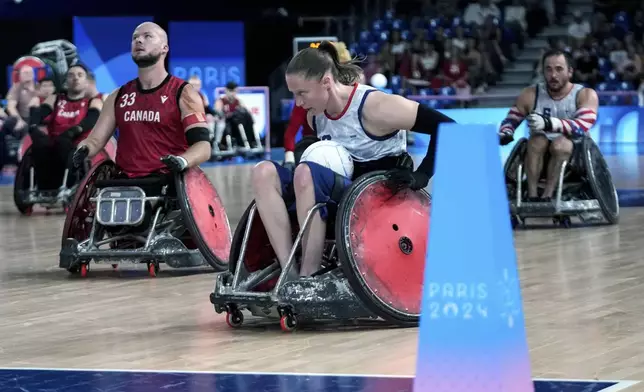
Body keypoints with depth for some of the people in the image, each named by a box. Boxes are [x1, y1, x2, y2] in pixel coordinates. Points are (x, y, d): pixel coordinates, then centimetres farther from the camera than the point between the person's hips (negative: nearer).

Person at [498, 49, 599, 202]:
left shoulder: (586, 95, -6)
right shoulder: (530, 95, 3)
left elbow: (582, 127, -22)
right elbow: (511, 119, 11)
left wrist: (549, 123, -38)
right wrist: (505, 133, -15)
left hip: (574, 154, -2)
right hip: (539, 155, 2)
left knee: (560, 143, -34)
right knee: (538, 140, -30)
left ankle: (547, 196, -35)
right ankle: (532, 197, -35)